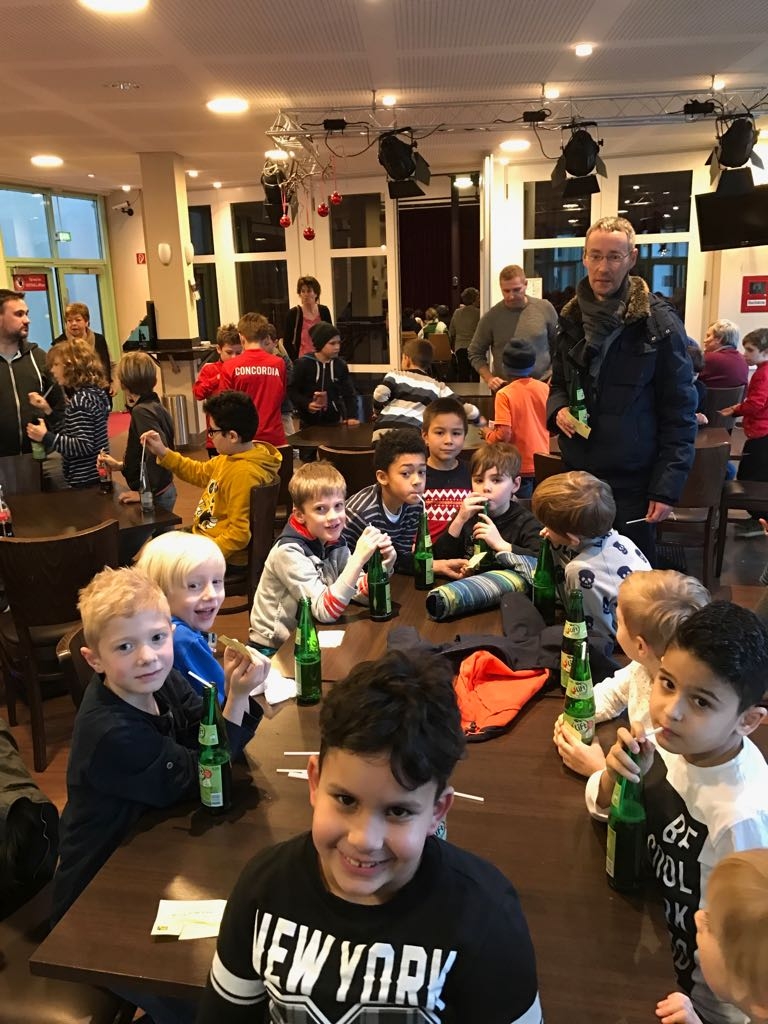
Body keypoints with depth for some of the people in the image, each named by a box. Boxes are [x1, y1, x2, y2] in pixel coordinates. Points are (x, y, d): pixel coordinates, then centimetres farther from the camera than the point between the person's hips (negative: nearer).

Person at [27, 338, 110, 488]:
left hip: (85, 480, -10)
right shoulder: (94, 392, 9)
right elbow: (69, 433, 13)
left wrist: (46, 437, -24)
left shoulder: (80, 400, -19)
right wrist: (47, 410, 6)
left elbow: (84, 446, -25)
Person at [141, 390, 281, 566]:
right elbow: (200, 473, 19)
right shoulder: (231, 458, 1)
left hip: (224, 556, -10)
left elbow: (239, 534, -29)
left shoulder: (244, 474, -29)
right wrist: (163, 453, 10)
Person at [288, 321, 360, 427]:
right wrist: (307, 404, -21)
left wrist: (351, 416, -8)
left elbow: (349, 393, 4)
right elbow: (292, 391, -6)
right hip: (310, 422, -3)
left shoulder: (341, 365, 1)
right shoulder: (303, 364, -9)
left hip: (334, 421, 3)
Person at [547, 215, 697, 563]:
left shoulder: (659, 324, -11)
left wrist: (668, 486, -14)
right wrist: (558, 408, -6)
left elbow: (679, 413, -10)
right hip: (576, 470, 5)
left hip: (633, 478, -4)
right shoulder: (572, 317, 5)